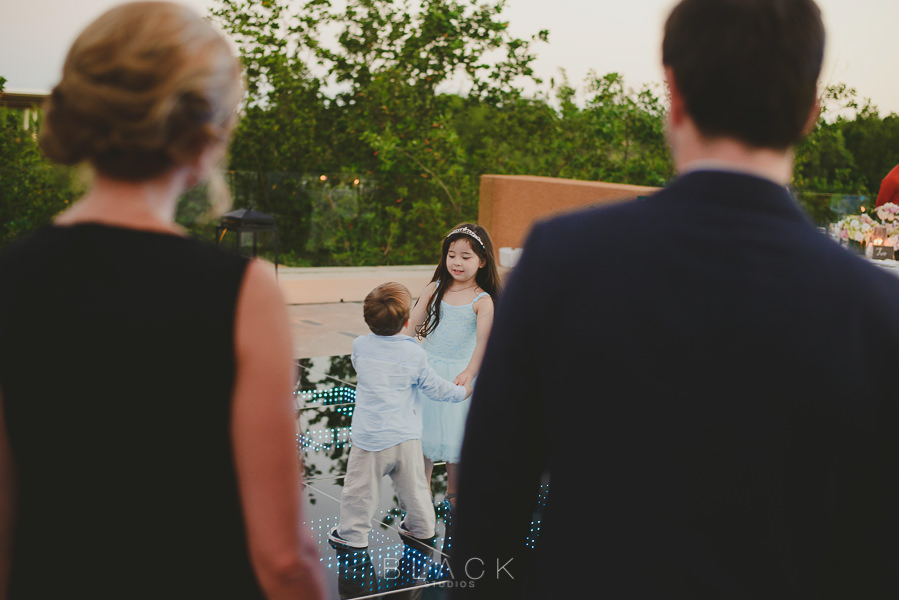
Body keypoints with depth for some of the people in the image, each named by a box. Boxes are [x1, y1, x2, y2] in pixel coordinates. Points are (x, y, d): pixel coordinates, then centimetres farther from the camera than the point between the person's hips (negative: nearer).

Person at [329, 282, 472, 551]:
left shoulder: (360, 346, -6)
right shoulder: (414, 353, -9)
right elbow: (434, 387, 0)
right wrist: (461, 391, 18)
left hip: (370, 438, -1)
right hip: (407, 437, 1)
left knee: (360, 489, 11)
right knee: (413, 486, 18)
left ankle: (353, 534, 20)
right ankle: (421, 528, 33)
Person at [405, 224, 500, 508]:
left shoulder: (482, 300, -9)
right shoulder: (435, 289, 1)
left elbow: (483, 340, -20)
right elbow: (412, 325, -1)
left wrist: (470, 372, -36)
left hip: (459, 373, -2)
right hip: (427, 368, 3)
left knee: (455, 433, 6)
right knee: (424, 429, 8)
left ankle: (453, 493, 27)